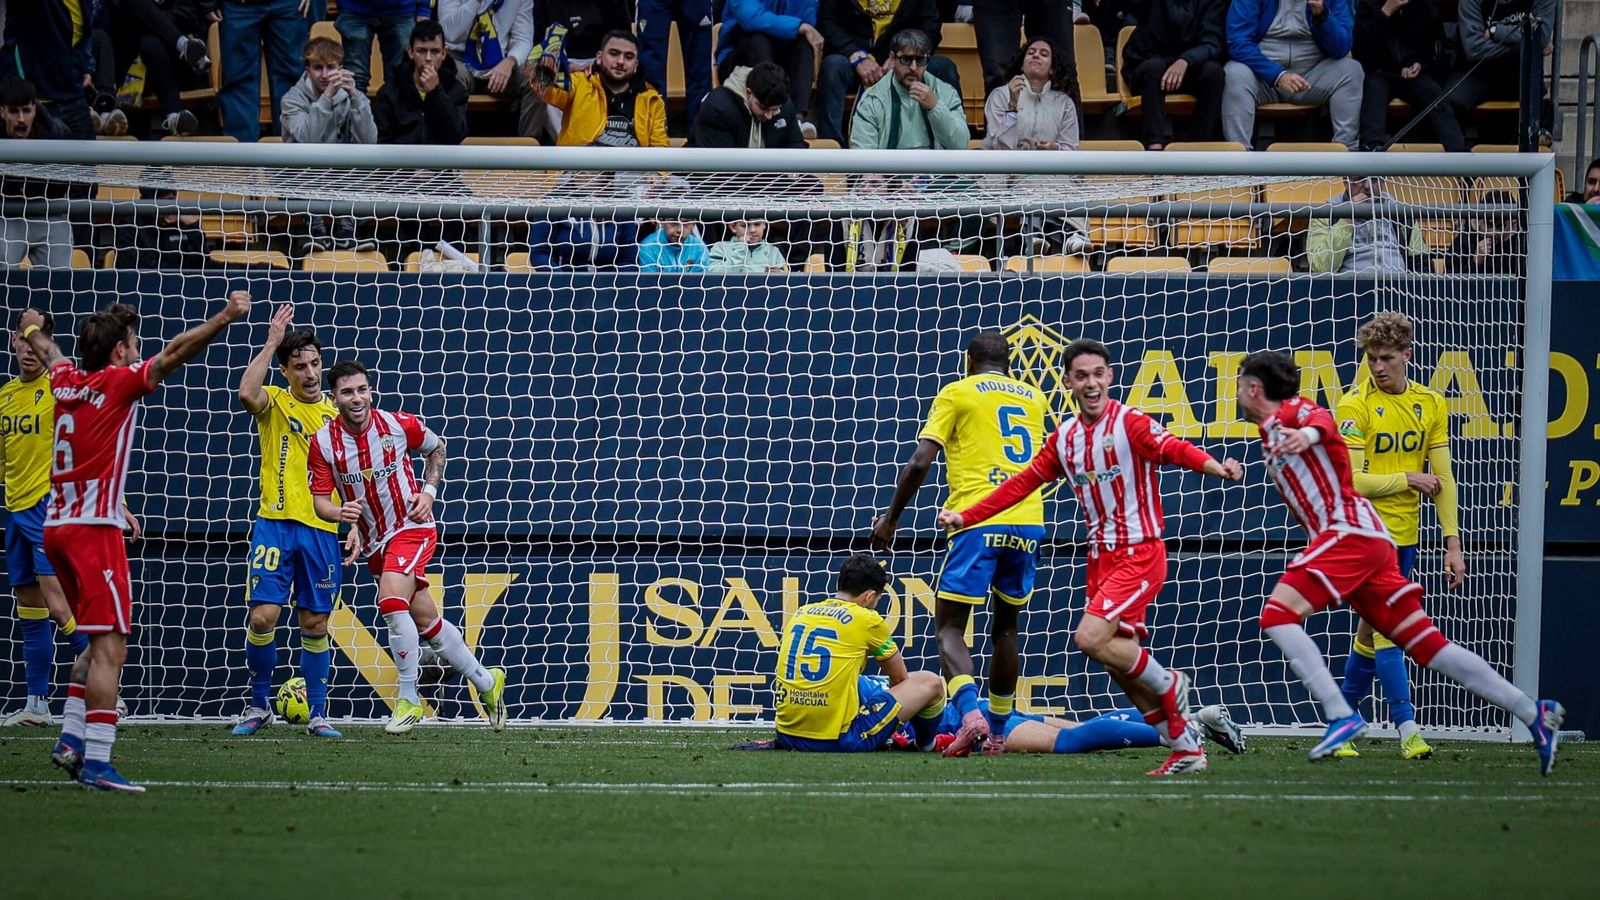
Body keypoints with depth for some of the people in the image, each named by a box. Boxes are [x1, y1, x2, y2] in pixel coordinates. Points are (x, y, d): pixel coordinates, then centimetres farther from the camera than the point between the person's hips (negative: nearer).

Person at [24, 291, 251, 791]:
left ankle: (70, 739, 11)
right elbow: (174, 354, -20)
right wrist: (225, 318, -23)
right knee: (110, 649, -12)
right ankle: (96, 763, -21)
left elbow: (47, 352, 36)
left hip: (57, 526, 9)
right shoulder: (118, 382, -7)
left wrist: (34, 329, 57)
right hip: (94, 529, -9)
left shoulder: (66, 380, 12)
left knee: (102, 645, 18)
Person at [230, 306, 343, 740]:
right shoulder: (274, 402, 3)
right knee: (263, 616, -9)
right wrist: (271, 343, -17)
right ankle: (259, 705, 8)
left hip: (322, 529, 2)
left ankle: (317, 714, 12)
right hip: (275, 524, -2)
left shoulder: (337, 413, 10)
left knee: (315, 624, 4)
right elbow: (247, 393, -21)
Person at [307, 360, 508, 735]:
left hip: (411, 526, -4)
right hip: (373, 541, 4)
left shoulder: (398, 425, -12)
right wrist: (342, 513, -30)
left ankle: (409, 700, -16)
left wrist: (429, 490, -5)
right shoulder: (324, 442, -10)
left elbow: (436, 447, 9)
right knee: (424, 620, 11)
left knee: (392, 601, -25)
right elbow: (320, 500, -8)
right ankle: (487, 682, 28)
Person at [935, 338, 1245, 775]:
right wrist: (966, 517, 11)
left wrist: (1212, 465, -48)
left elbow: (1172, 447, -28)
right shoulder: (1064, 438, 9)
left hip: (1138, 554, -7)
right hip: (1101, 557, 7)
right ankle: (1185, 749, 15)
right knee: (1120, 664, 5)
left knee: (1091, 637, -22)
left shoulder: (1130, 423, -11)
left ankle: (1168, 686, 2)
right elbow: (1022, 483, 15)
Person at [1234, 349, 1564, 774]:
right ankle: (1533, 712, 2)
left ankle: (1342, 716, -24)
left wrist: (1309, 433, -46)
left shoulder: (1290, 410, 1)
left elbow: (1321, 419, -24)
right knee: (1427, 644, 4)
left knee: (1277, 614, -18)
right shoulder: (1271, 439, 27)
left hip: (1350, 531, -9)